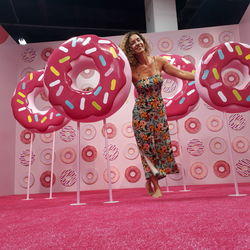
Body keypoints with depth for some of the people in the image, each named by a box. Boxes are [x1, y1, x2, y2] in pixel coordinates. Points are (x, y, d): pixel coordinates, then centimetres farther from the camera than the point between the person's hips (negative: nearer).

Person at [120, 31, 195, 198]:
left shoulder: (158, 61, -3)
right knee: (148, 148, 4)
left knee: (161, 146, 8)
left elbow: (181, 74, 1)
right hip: (141, 113, -3)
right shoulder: (132, 70, -11)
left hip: (159, 111, 3)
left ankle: (150, 181, 31)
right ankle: (156, 187, 19)